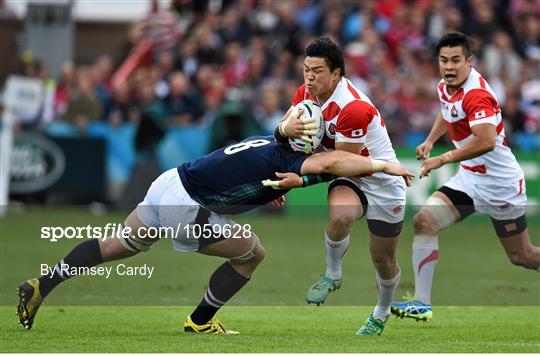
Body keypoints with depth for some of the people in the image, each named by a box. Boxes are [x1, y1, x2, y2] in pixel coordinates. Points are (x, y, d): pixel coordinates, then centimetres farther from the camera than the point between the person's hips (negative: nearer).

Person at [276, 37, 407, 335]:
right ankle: (333, 275, -8)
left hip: (383, 184, -4)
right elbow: (283, 129, -4)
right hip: (350, 181, 4)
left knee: (384, 261, 9)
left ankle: (382, 313, 39)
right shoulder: (307, 93, -8)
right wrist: (285, 128, -28)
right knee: (340, 215, -34)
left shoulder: (353, 108, -32)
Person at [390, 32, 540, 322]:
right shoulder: (445, 88, 2)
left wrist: (442, 160, -33)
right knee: (424, 222, -12)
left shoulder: (476, 94, -26)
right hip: (469, 178, 8)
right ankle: (421, 303, -11)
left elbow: (486, 141, -39)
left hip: (499, 183, -8)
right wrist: (430, 140, 11)